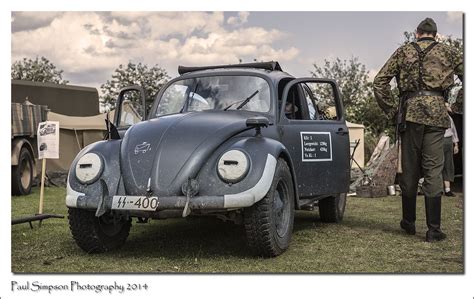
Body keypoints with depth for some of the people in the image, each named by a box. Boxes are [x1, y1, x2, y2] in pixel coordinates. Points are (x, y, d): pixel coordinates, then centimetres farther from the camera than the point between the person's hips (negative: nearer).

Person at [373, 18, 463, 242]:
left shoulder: (403, 51, 12)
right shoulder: (447, 52, 12)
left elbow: (379, 82, 6)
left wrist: (391, 110, 9)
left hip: (410, 113, 1)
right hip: (436, 113, -1)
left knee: (410, 170, 10)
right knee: (433, 171, -1)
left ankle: (409, 222, 20)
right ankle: (434, 230, -1)